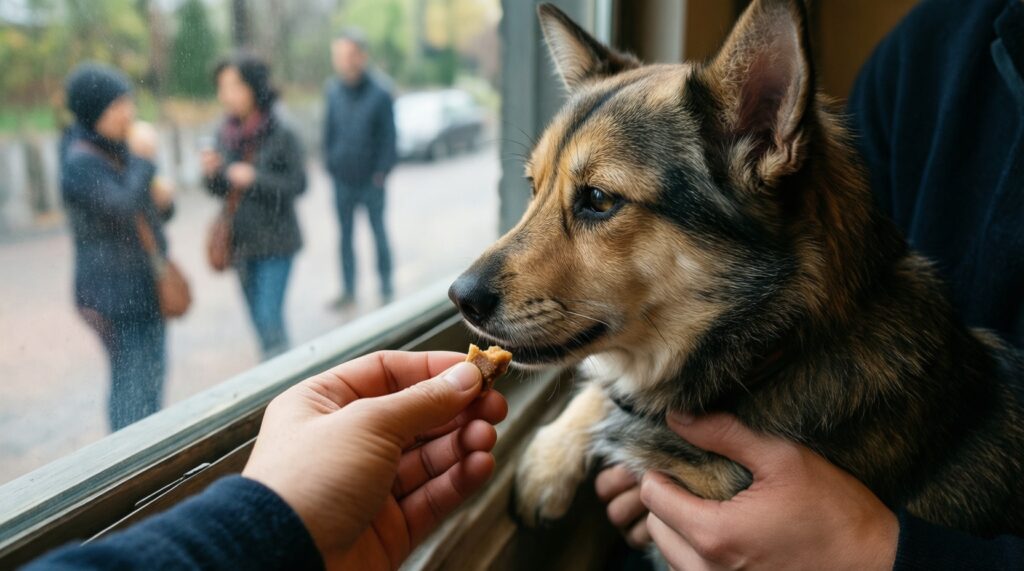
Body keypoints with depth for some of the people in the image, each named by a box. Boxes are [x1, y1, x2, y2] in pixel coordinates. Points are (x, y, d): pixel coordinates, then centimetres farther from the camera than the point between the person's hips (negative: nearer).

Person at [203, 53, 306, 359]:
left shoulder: (282, 134, -13)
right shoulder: (225, 134, 2)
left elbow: (298, 184, -11)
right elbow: (220, 190, 9)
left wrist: (255, 179, -21)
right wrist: (211, 173, -12)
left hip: (275, 241, -6)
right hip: (240, 240, 6)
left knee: (269, 316, -10)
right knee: (258, 317, 16)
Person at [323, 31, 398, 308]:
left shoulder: (379, 94, -9)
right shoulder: (333, 91, 2)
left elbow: (388, 136, -6)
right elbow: (328, 129, 10)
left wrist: (382, 171, -9)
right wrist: (330, 163, 4)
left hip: (371, 181, -3)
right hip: (342, 180, 3)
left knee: (378, 232, 11)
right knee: (345, 235, 10)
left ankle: (386, 287, 24)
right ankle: (348, 290, 21)